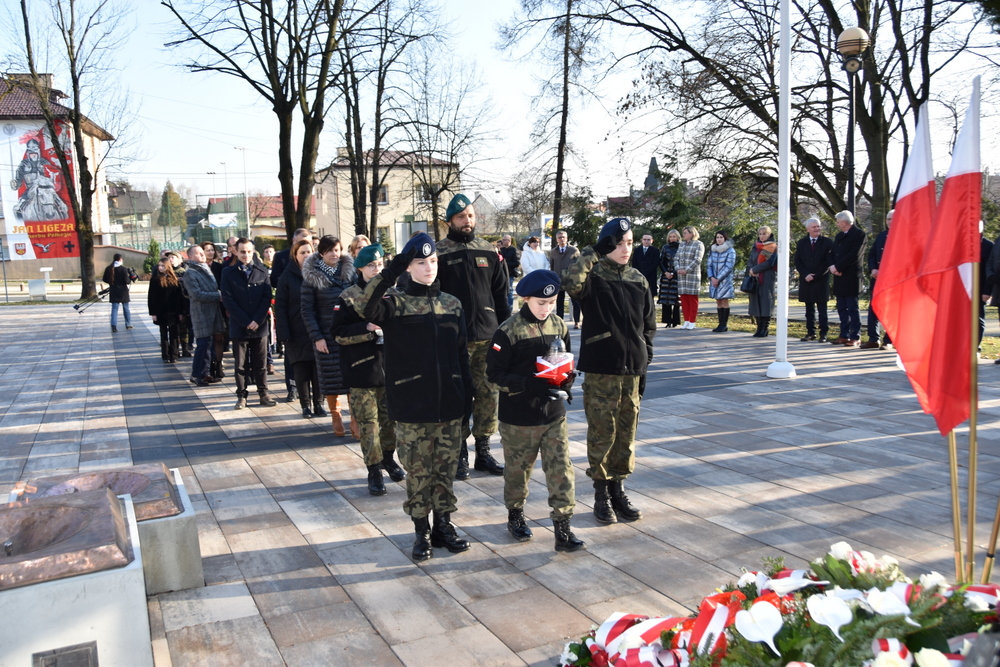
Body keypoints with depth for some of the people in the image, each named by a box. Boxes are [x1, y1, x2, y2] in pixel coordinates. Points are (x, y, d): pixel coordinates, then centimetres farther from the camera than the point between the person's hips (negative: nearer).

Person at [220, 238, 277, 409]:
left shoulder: (262, 270, 5)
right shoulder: (228, 272, 2)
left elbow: (267, 297, 0)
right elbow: (228, 300, -4)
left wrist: (257, 320, -11)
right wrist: (246, 322, -11)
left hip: (259, 326, 1)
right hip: (238, 326, -1)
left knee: (260, 363, 7)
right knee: (240, 364, 7)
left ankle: (263, 393, 15)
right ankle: (241, 396, 14)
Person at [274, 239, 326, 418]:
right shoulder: (288, 276, 0)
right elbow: (280, 305, -3)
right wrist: (283, 332, -11)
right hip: (297, 333, -1)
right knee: (301, 370, 4)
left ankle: (318, 404, 15)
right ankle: (305, 405, 16)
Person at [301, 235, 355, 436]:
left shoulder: (350, 271, 3)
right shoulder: (311, 276, -3)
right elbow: (307, 310, -2)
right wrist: (316, 337, -9)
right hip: (327, 336, -1)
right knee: (331, 378, 4)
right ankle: (336, 418, 18)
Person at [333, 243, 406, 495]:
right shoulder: (349, 298, -3)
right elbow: (339, 333, -8)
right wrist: (367, 328, -19)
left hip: (390, 367, 3)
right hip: (363, 370, -3)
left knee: (390, 417, 12)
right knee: (368, 422, 2)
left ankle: (388, 458, 33)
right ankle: (374, 471, 13)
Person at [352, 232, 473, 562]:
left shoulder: (452, 304, 7)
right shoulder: (396, 303, -3)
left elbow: (462, 357, 10)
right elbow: (365, 306, -27)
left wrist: (467, 399, 8)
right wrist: (391, 272, -33)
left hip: (449, 408, 3)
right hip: (412, 410, -3)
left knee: (446, 470, 13)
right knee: (418, 473, 8)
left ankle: (443, 525, 30)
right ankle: (422, 531, 24)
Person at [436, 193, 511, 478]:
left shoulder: (489, 252, 11)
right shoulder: (439, 253, -1)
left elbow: (501, 294, 14)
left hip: (488, 336, 4)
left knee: (488, 394, 7)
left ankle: (483, 451, 20)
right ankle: (459, 453, 15)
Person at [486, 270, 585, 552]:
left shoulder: (559, 325, 3)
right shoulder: (509, 331, -13)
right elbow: (495, 373, -11)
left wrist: (566, 380, -7)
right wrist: (527, 385, -24)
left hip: (554, 414, 4)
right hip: (518, 418, -4)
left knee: (561, 469, 2)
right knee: (518, 469, 13)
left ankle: (563, 529, 11)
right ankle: (515, 515, 37)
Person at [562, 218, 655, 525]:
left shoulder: (638, 280, 9)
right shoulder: (593, 277, -6)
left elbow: (648, 324, 14)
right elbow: (570, 282, -31)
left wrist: (644, 363, 10)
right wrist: (593, 254, -22)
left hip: (631, 372, 5)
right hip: (600, 372, -4)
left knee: (626, 435, 12)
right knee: (601, 434, 3)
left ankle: (618, 490, 27)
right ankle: (601, 493, 19)